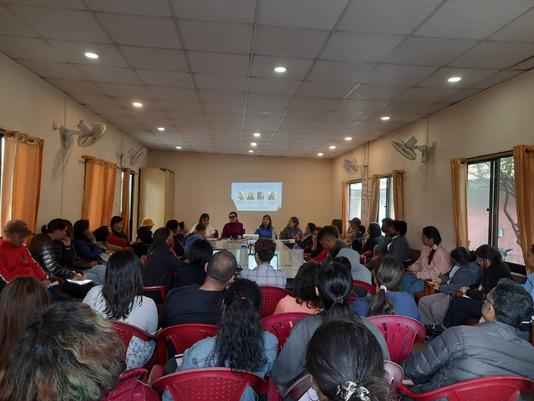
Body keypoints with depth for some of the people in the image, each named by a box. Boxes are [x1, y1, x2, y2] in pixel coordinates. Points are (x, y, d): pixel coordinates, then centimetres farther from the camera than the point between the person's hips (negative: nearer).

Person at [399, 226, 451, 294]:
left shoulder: (441, 253, -21)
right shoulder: (426, 248, 6)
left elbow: (437, 272, -24)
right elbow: (419, 262, 18)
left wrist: (419, 274, -20)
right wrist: (411, 269, -1)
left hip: (432, 280, -8)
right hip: (422, 274, 8)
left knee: (412, 288, -25)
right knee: (405, 278, -14)